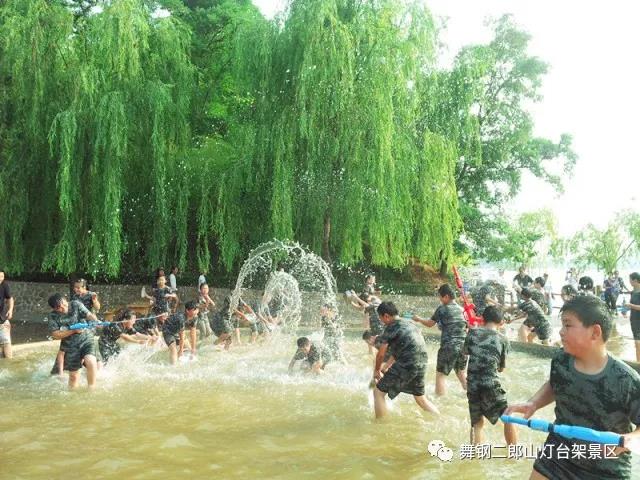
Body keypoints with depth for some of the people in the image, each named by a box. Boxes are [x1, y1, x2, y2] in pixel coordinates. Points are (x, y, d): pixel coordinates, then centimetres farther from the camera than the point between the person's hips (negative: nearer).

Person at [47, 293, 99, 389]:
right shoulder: (53, 317, -5)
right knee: (73, 375, 8)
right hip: (71, 347, 1)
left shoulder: (76, 305, -4)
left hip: (86, 340, -1)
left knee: (91, 362, -27)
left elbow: (88, 315, -12)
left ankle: (91, 389, -13)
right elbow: (56, 335, -8)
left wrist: (96, 321, -34)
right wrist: (73, 330, -18)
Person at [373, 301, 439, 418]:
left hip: (406, 365, -8)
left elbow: (381, 354, -1)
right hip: (422, 366, 8)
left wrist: (376, 371, 16)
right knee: (421, 398, 27)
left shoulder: (391, 327, -6)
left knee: (378, 392, 3)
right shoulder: (410, 324, 18)